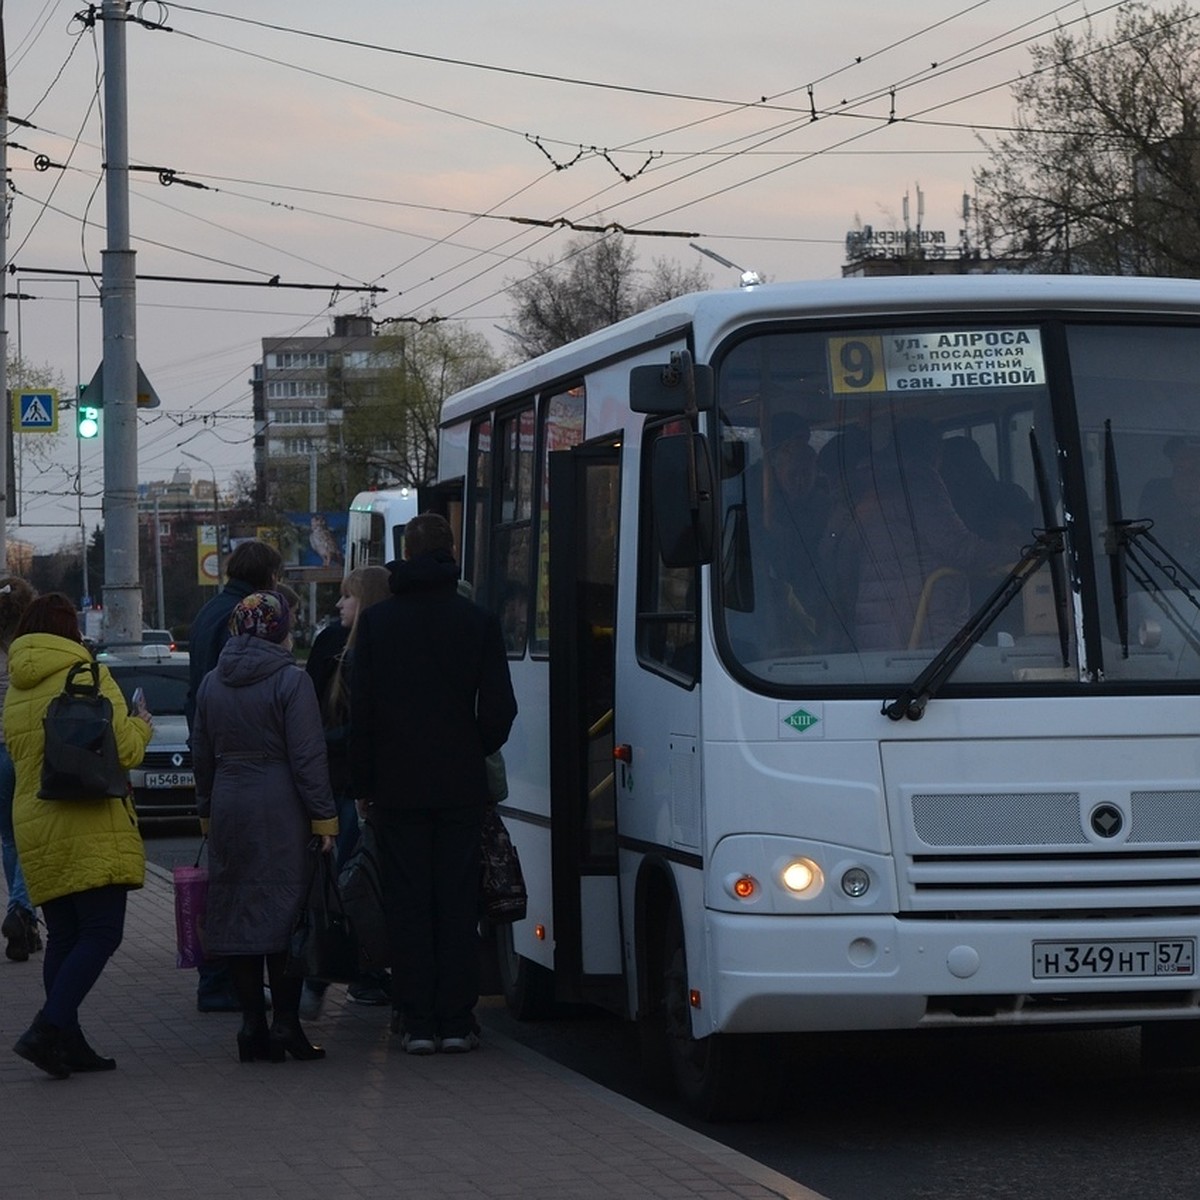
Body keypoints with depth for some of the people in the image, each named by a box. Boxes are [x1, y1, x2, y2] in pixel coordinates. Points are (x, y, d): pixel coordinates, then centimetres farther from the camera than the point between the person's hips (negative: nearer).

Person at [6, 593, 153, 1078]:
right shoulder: (88, 678, -7)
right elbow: (124, 749, -11)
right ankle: (47, 1029, -20)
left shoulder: (15, 692, 14)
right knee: (101, 933, -7)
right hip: (91, 827, -7)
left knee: (63, 937, 12)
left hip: (35, 831, 7)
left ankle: (68, 1042, 9)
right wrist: (141, 724, 10)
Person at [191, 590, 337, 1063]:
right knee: (284, 912, -1)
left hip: (228, 808, 5)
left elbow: (202, 756, 14)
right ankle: (285, 1023, -4)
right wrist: (323, 818, -7)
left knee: (236, 913, 7)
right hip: (280, 811, -5)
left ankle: (252, 1025, 7)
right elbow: (308, 757, -11)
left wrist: (207, 812, 22)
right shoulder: (291, 680, -9)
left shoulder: (212, 683, 9)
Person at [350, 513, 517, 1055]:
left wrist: (362, 784, 7)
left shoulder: (376, 621, -1)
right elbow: (499, 707, -2)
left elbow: (360, 709, 0)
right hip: (461, 786, 0)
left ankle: (417, 1022, 2)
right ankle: (456, 1020, 4)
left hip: (397, 786, 0)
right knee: (458, 903, 5)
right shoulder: (479, 622, -2)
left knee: (407, 903, 4)